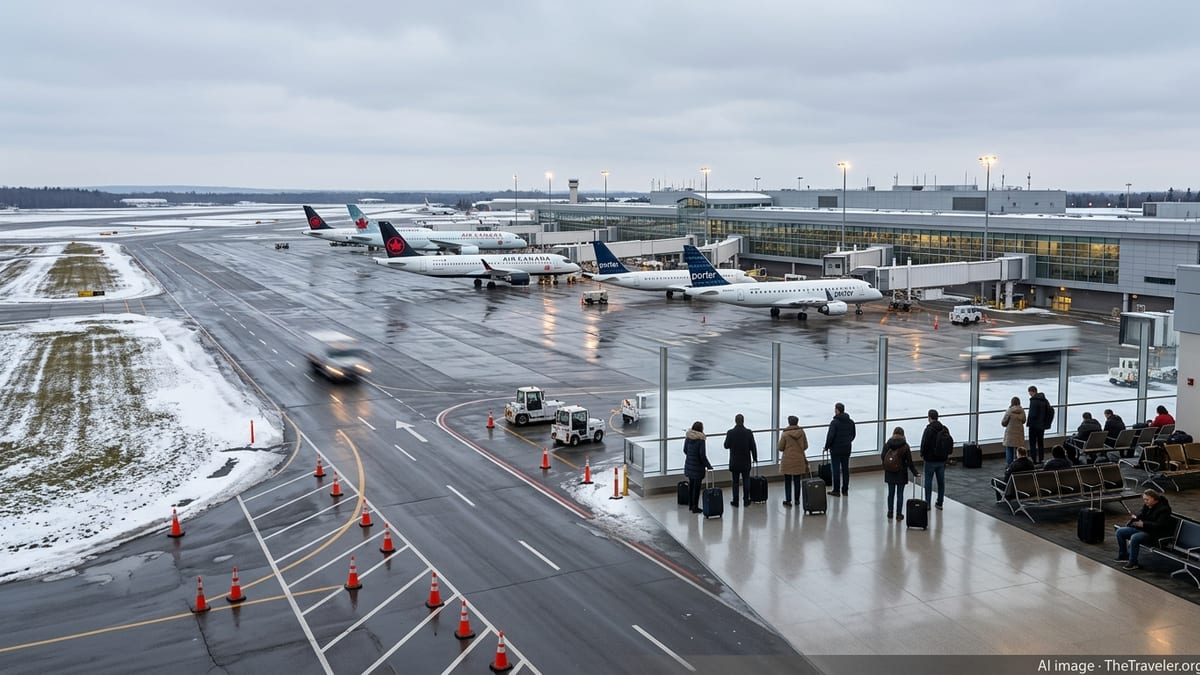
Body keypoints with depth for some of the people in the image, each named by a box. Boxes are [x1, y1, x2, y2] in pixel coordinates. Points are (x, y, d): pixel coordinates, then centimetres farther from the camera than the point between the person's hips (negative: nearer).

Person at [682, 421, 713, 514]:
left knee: (691, 485, 18)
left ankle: (690, 504, 27)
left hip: (689, 465, 6)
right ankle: (695, 507, 5)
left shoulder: (687, 438, 0)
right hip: (697, 466, -6)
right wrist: (708, 466, -8)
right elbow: (702, 455, -18)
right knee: (697, 486, 1)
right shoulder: (700, 440, -19)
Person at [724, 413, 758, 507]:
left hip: (734, 462, -1)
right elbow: (753, 447, -5)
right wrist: (754, 458, 9)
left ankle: (735, 501, 8)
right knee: (746, 481, 12)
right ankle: (746, 500, 14)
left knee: (735, 482, 6)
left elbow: (726, 446, -4)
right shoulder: (748, 432, -10)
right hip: (746, 462, 1)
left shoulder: (730, 433, -13)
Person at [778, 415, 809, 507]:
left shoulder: (785, 434, -12)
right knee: (797, 481, 13)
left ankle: (788, 500, 5)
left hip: (788, 460, -3)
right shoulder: (801, 432, -5)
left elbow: (780, 448, -6)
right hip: (799, 460, 3)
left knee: (787, 482, 6)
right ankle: (797, 499, 20)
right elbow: (805, 446, 3)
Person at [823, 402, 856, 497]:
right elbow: (853, 435, 12)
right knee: (845, 469, 12)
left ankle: (836, 490, 2)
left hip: (836, 449, -6)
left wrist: (827, 447, -5)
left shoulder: (834, 422, -16)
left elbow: (830, 436, -19)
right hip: (847, 449, 6)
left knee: (835, 469, 0)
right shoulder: (851, 422, 5)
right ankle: (845, 490, 17)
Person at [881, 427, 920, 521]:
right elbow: (909, 461, -9)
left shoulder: (887, 444, -6)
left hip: (890, 473, 2)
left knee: (891, 493, 12)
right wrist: (915, 473, 0)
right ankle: (899, 514, 10)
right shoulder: (905, 446, -11)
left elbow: (882, 457, -4)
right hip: (901, 474, -2)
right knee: (900, 494, 6)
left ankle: (890, 513, 17)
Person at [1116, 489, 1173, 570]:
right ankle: (1123, 555, 9)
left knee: (1134, 538, -34)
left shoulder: (1163, 509, -17)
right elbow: (1141, 514, 20)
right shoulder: (1147, 505, 8)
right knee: (1120, 531, -2)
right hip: (1143, 529, 9)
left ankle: (1133, 563, -23)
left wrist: (1144, 524, -29)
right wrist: (1136, 518, -4)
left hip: (1155, 534, -9)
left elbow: (1159, 525, -23)